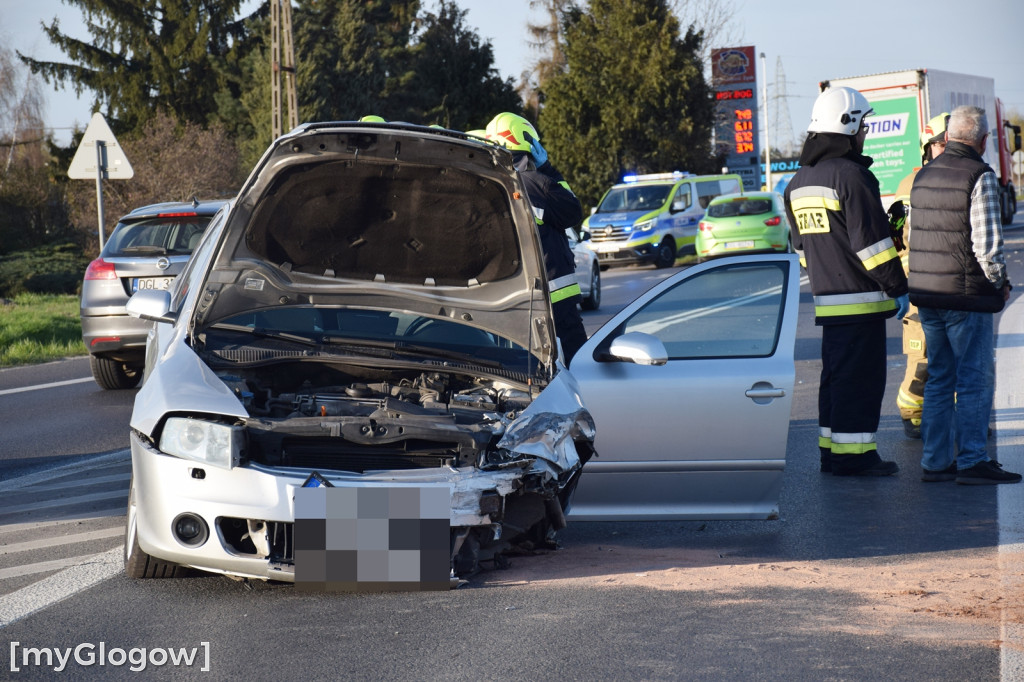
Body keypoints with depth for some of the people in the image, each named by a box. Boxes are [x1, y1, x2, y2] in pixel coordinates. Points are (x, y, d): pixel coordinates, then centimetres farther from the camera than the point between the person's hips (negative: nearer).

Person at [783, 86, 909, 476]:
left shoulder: (800, 180, 14)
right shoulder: (851, 174, -15)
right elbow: (872, 242, -17)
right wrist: (898, 287, -10)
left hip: (826, 297, 9)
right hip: (860, 299, -9)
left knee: (837, 374, 16)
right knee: (861, 377, -4)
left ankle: (832, 450, 20)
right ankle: (852, 455, -3)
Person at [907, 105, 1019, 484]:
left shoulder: (923, 176, 11)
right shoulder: (980, 177, -12)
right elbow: (987, 243, -17)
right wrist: (1000, 283, -2)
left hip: (927, 296, 7)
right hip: (967, 296, -7)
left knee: (938, 379, 12)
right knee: (976, 381, -1)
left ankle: (934, 462, 13)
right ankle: (972, 462, -1)